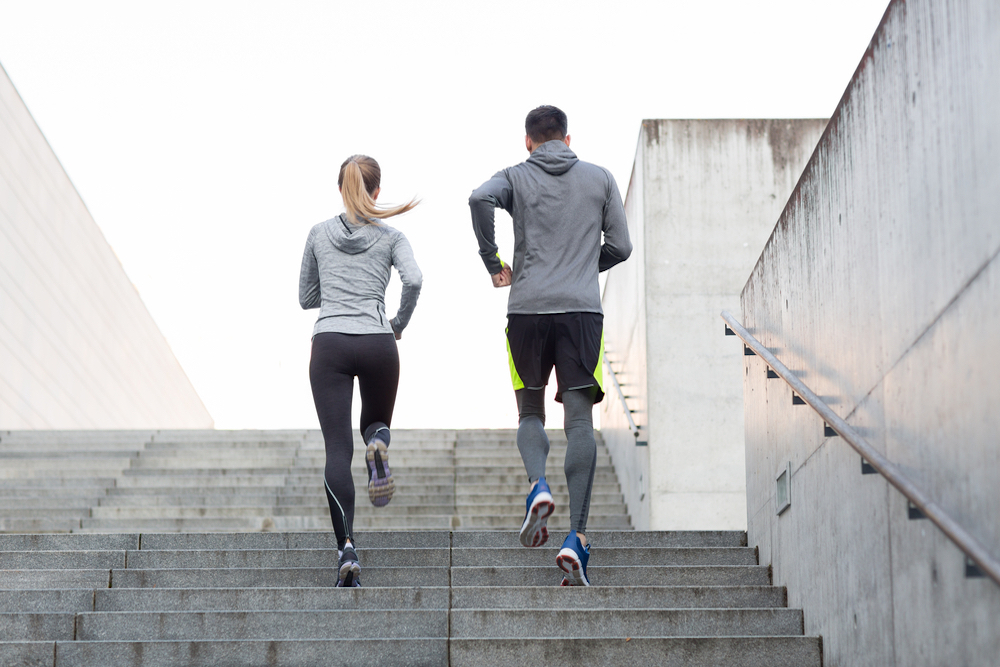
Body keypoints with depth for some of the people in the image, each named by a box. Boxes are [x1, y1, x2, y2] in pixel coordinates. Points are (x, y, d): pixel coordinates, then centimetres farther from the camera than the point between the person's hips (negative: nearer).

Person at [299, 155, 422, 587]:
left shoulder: (319, 234, 12)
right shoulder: (390, 236, 7)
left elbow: (306, 298, 18)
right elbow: (413, 279, -11)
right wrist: (400, 323, 5)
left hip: (329, 344, 0)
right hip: (376, 342, 0)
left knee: (337, 449, -4)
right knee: (376, 422, 25)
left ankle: (346, 547, -19)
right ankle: (378, 443, -13)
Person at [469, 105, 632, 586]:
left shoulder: (516, 177, 9)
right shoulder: (600, 179, 13)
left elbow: (480, 198, -14)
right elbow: (620, 247, 11)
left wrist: (492, 263, -3)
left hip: (528, 309, 0)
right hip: (583, 310, 0)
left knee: (530, 413, 16)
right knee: (579, 421, -2)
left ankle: (537, 487, -13)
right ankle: (576, 537, -13)